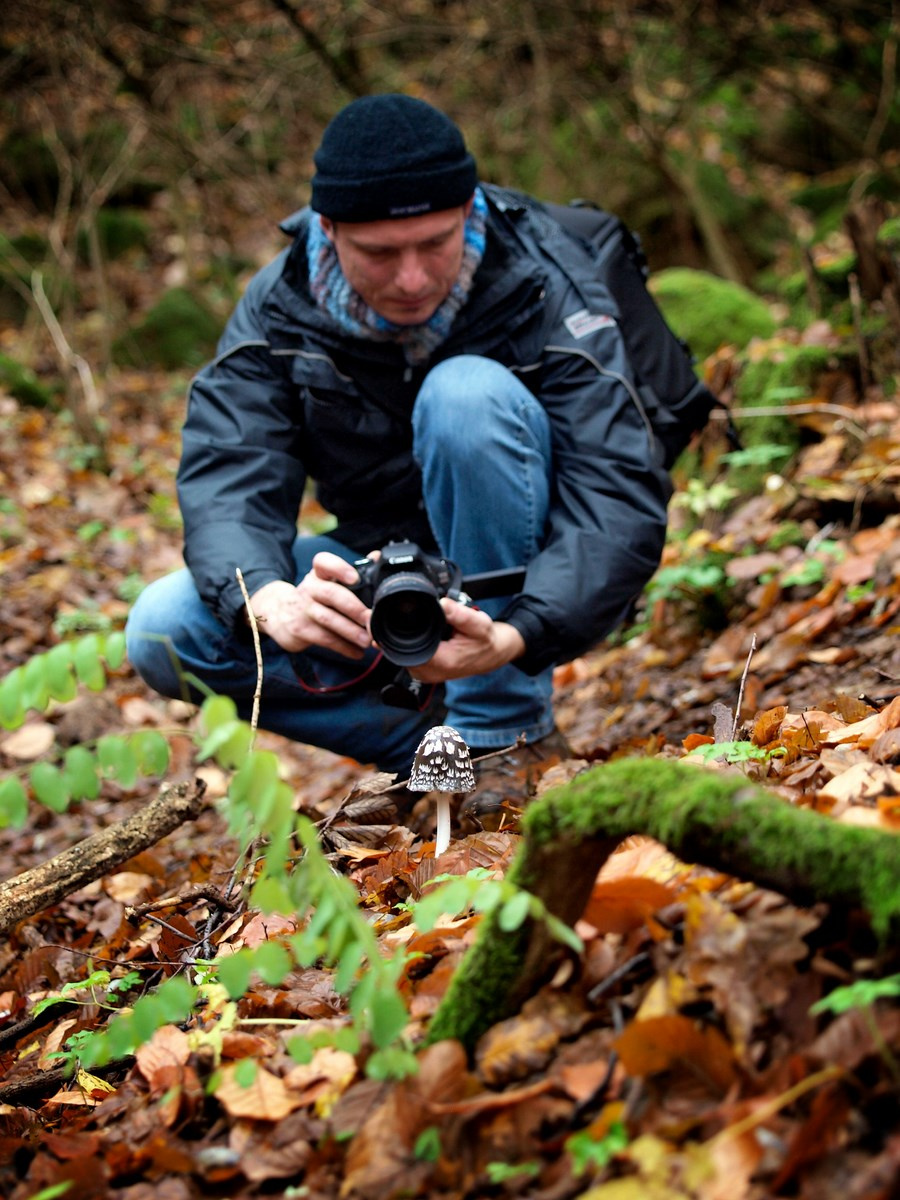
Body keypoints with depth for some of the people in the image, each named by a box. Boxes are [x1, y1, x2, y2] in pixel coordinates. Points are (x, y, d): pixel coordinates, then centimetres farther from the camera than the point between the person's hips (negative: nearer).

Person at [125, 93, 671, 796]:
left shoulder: (544, 290, -21)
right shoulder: (279, 309, -11)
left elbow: (624, 503, -29)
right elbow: (225, 482, -21)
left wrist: (511, 636, -47)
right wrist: (273, 602, -45)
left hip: (527, 587, -3)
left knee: (468, 394, -32)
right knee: (165, 629, -18)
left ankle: (507, 731, -21)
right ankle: (435, 738, -7)